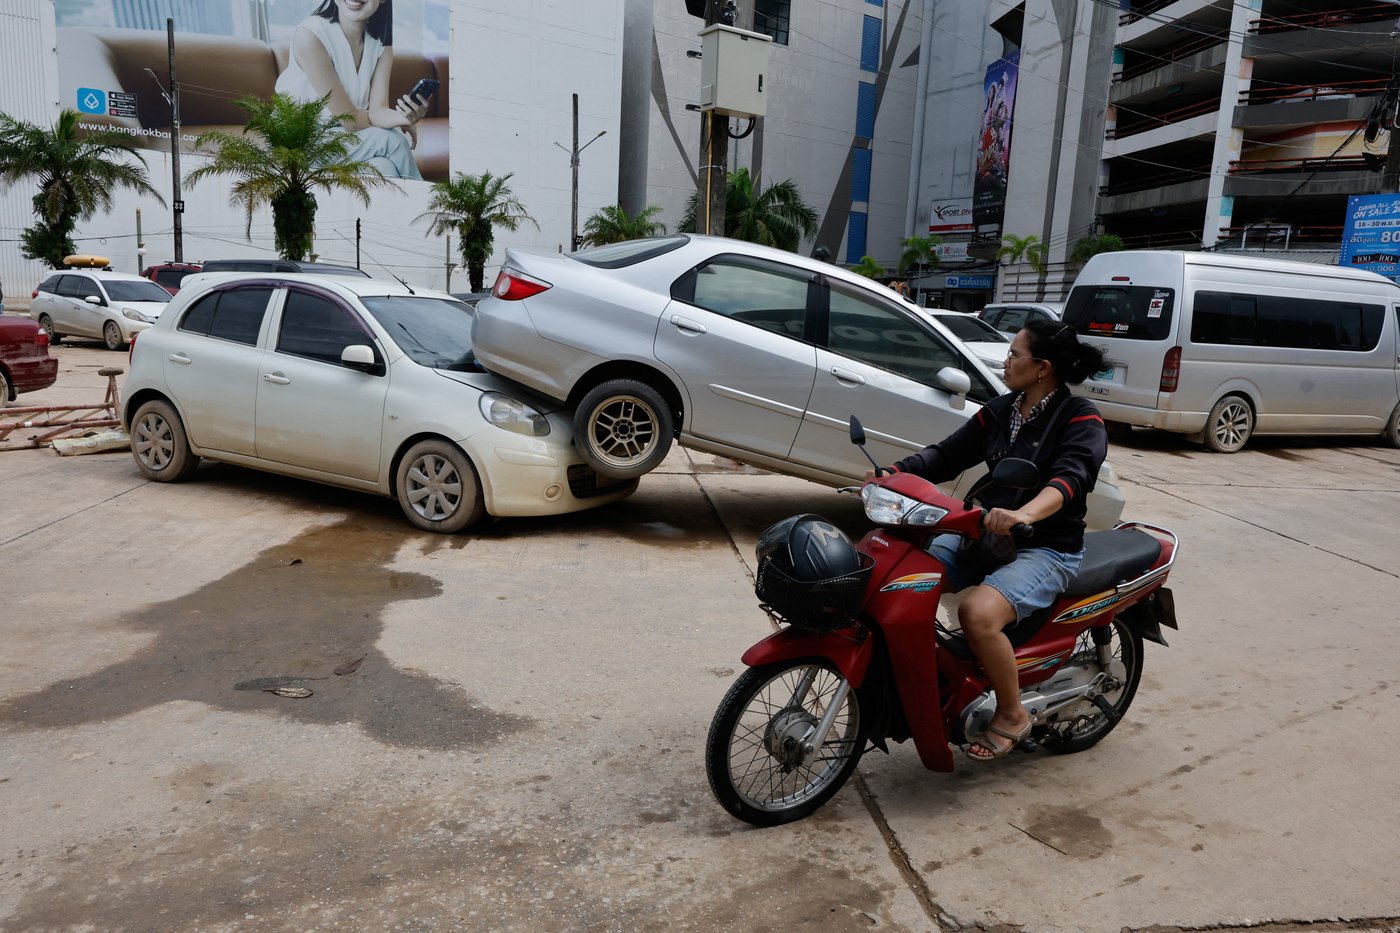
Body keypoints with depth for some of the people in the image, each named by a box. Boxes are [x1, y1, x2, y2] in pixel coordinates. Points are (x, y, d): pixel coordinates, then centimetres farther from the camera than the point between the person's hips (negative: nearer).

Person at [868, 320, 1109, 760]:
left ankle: (1012, 716, -7)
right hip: (986, 534, 7)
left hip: (1047, 548, -7)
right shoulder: (999, 411, 10)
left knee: (978, 614, -32)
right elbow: (947, 454, 6)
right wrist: (893, 473, -12)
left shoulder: (1081, 418, -10)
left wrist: (1025, 514, -49)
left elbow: (1070, 477, -28)